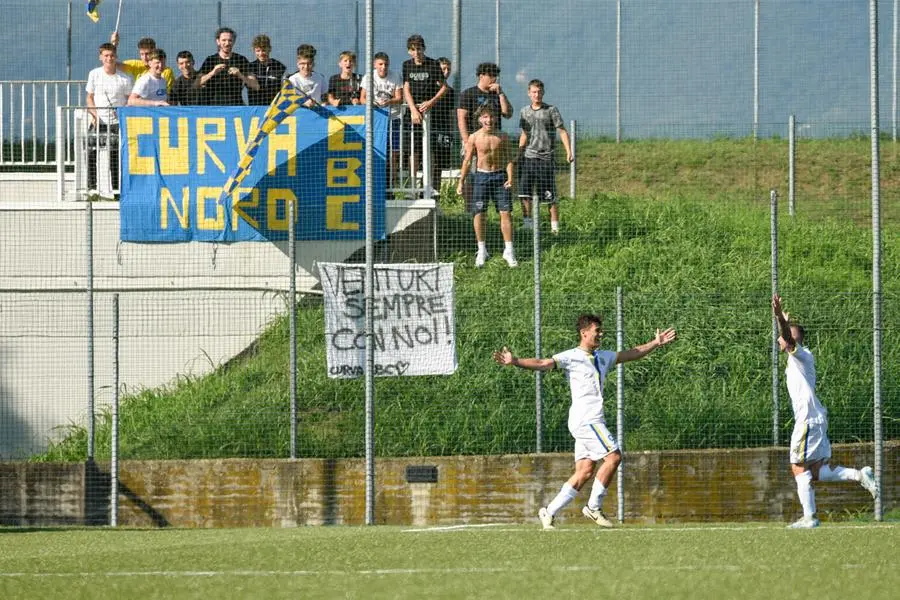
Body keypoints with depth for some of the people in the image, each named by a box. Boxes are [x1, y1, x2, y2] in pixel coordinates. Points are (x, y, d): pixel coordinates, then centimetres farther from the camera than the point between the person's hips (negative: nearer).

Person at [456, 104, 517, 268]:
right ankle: (481, 250, 13)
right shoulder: (474, 138, -2)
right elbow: (467, 161, 1)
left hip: (499, 176, 1)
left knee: (505, 212, -3)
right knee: (479, 212, 0)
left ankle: (508, 251, 2)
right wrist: (461, 182, -1)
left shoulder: (502, 137, 1)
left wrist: (510, 178, -10)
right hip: (481, 176, -1)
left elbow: (508, 159, 3)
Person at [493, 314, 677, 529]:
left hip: (593, 421, 8)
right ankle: (594, 507, -6)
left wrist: (656, 343, 31)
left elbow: (631, 354, 31)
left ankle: (550, 512, 5)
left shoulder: (603, 357, 18)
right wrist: (515, 362, -30)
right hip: (585, 419, -8)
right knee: (613, 456, -14)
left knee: (585, 471, 3)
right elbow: (542, 364, -17)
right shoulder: (571, 357, -6)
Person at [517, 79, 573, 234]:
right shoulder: (524, 111, 12)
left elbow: (562, 131, -3)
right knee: (524, 192, -6)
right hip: (528, 157, 4)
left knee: (550, 196, -1)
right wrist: (518, 156, 19)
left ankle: (555, 227, 7)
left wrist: (569, 151, -14)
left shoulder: (551, 110, -1)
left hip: (546, 157, -4)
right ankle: (527, 225, -1)